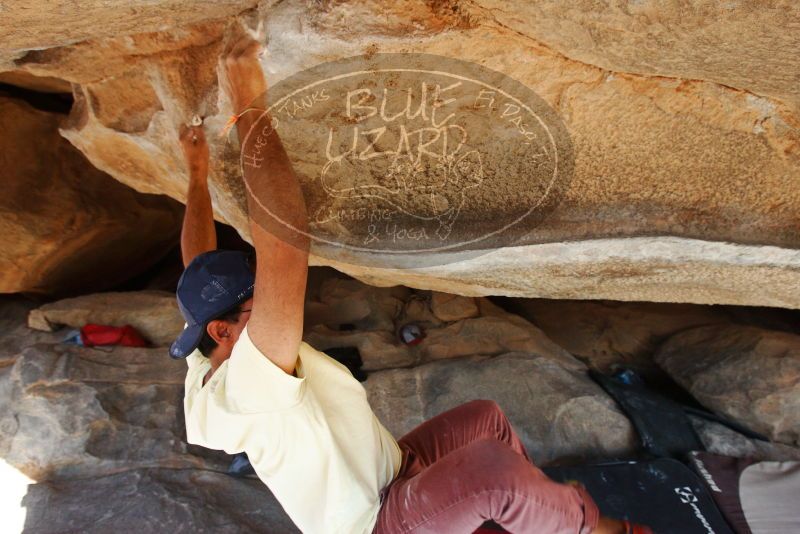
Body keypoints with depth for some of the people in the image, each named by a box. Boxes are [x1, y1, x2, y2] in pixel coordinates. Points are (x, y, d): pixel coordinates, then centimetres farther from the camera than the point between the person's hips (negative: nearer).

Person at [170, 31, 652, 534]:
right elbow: (283, 242, -50)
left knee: (487, 415, 8)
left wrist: (198, 174, 8)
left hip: (387, 478, 9)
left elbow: (200, 268, 6)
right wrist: (251, 110, -43)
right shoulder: (244, 385, -35)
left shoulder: (212, 363, -6)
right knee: (495, 467, -29)